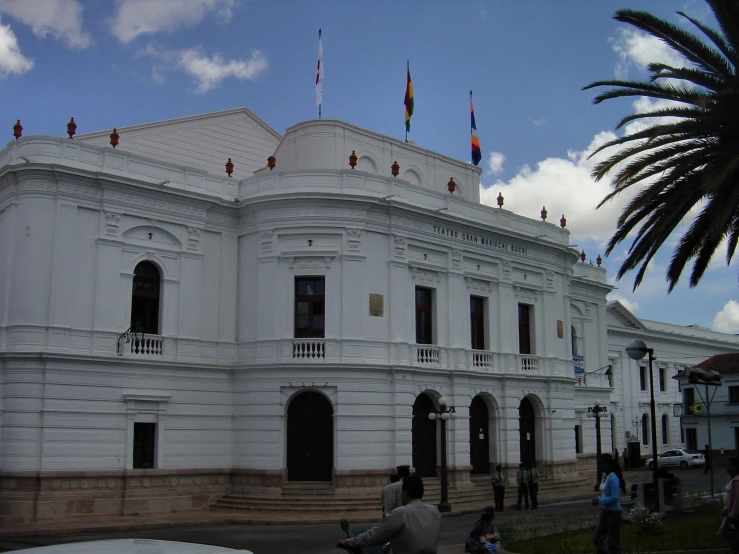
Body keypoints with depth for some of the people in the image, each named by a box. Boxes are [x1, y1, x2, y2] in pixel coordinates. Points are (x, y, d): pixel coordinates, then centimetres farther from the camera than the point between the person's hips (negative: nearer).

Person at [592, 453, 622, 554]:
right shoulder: (604, 476, 8)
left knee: (613, 540, 2)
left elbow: (615, 497, -23)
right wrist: (598, 499, 1)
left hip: (614, 511, -9)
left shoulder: (613, 478, -19)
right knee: (597, 537, 12)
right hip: (605, 511, 9)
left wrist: (600, 501, -20)